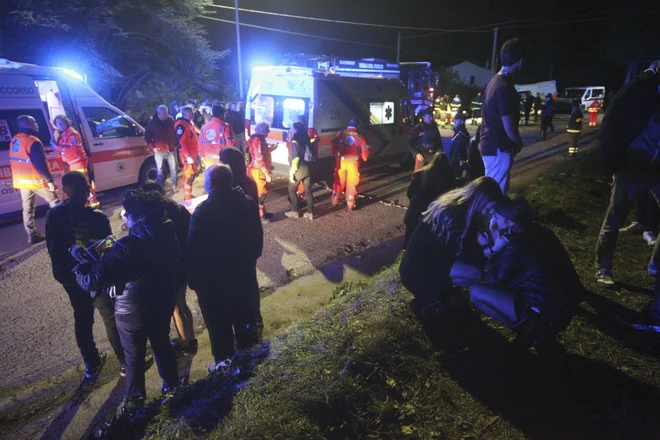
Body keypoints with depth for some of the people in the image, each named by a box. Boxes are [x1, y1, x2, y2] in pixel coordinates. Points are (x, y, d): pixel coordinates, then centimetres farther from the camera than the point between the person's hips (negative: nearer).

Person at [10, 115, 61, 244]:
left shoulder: (15, 140, 10)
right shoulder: (32, 141, -19)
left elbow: (15, 162, 18)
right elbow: (41, 164, -22)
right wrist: (49, 180, -19)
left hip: (21, 180, 8)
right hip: (35, 180, -8)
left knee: (28, 209, 11)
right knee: (55, 202, 7)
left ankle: (32, 235, 14)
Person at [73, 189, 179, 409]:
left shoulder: (126, 246, -29)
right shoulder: (168, 236, -9)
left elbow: (94, 280, -26)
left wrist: (80, 263, -8)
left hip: (132, 310, -5)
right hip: (164, 303, 5)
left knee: (134, 355, 16)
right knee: (162, 343, 25)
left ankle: (135, 398, 34)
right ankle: (171, 384, 40)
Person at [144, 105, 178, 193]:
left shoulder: (171, 120, 1)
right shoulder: (152, 122, -4)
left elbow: (176, 133, 11)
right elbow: (147, 137, 1)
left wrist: (175, 144, 5)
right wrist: (153, 147, -5)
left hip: (171, 149, 2)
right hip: (159, 150, -2)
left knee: (174, 168, 6)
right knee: (160, 170, 5)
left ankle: (174, 186, 20)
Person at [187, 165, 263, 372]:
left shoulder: (203, 211, -21)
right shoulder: (248, 203, -4)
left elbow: (194, 248, -16)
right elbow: (258, 236, 6)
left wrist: (193, 278, -4)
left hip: (213, 277, -5)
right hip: (244, 271, 5)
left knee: (219, 323, 11)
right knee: (245, 317, 19)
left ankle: (224, 362, 24)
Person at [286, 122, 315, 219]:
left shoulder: (295, 142, -14)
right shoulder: (307, 140, 5)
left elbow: (295, 158, -17)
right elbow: (312, 155, 7)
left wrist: (292, 172, -13)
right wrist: (308, 165, 14)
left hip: (299, 169, -6)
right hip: (308, 168, 6)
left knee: (292, 190, 10)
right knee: (308, 190, 10)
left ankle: (295, 211, 13)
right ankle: (310, 212, 13)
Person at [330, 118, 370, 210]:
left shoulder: (341, 133, 0)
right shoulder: (359, 136, -2)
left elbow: (333, 144, -5)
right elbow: (365, 150, -2)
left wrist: (334, 154, 11)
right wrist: (364, 158, 18)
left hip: (341, 161, 1)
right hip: (353, 162, -1)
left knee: (339, 181, 15)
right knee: (352, 183, 9)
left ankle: (335, 201, 22)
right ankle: (350, 204, 13)